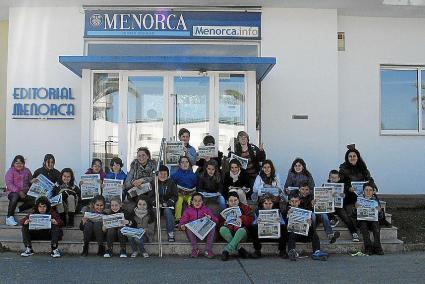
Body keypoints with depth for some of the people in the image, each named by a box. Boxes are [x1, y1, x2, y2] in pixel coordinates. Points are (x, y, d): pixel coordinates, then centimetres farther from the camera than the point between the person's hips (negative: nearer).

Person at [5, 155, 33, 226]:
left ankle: (19, 209, -14)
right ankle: (9, 217, -28)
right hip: (12, 192, -3)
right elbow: (9, 184, -9)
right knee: (15, 196, -40)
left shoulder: (27, 171, 15)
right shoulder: (11, 171, 1)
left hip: (25, 193, 3)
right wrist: (18, 191, -22)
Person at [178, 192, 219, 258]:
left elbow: (216, 220, 6)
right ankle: (195, 249, -24)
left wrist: (211, 218, -16)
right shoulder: (188, 210, 15)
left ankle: (208, 250, -26)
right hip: (193, 232, 0)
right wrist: (182, 226, -18)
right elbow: (182, 221, 6)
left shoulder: (206, 209, 15)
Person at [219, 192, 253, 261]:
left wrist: (242, 219, -22)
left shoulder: (245, 208, 11)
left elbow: (250, 219, -4)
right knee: (222, 229, -29)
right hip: (230, 233, 2)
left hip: (242, 232, -2)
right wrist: (224, 223, -15)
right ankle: (239, 249, -30)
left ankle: (226, 251, -39)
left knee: (242, 230, -36)